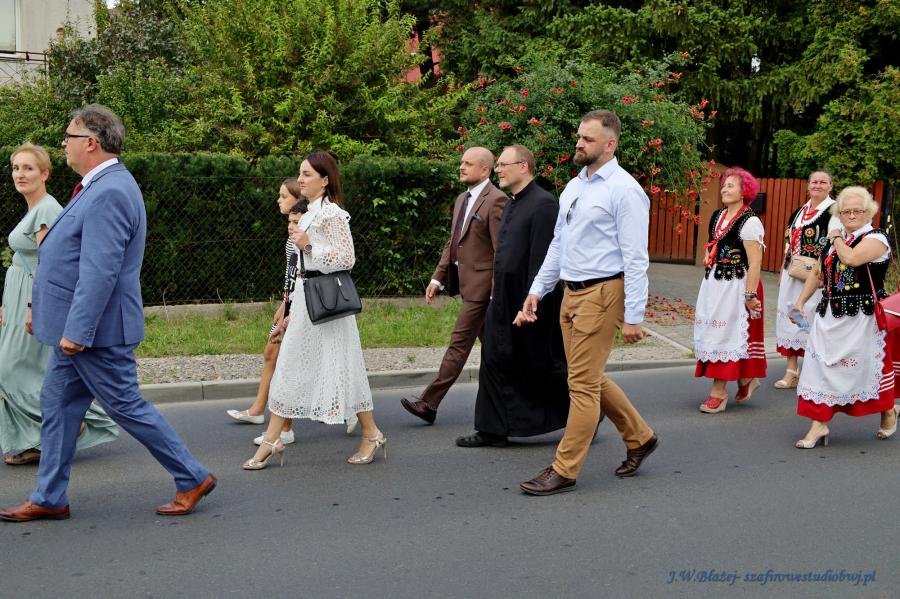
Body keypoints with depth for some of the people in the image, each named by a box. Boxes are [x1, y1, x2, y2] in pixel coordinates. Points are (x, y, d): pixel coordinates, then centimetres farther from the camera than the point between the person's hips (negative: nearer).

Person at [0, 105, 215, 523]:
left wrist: (77, 331, -25)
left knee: (127, 407, 0)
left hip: (95, 330, -10)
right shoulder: (101, 186, 12)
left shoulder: (109, 193, -22)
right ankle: (49, 499, 22)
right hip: (75, 327, 10)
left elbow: (99, 273, -27)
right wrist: (47, 312, 22)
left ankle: (193, 479, 12)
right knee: (58, 407, 13)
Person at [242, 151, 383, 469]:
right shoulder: (309, 213, 14)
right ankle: (271, 441, 10)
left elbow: (347, 258, -17)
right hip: (306, 296, 9)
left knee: (338, 365, -2)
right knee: (289, 365, 7)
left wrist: (309, 245, -21)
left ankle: (372, 434, 13)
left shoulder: (332, 213, -13)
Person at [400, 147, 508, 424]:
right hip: (466, 281, 9)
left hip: (481, 283, -9)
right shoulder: (462, 199, 15)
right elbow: (452, 243, 19)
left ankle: (429, 403, -4)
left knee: (459, 343, -6)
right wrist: (438, 278, 13)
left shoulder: (496, 200, -14)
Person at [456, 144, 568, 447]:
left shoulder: (543, 204, -17)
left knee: (544, 367, 3)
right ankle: (493, 430, 18)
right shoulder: (511, 205, 13)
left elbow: (542, 260, -22)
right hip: (503, 302, 9)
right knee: (495, 363, 10)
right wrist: (497, 296, 18)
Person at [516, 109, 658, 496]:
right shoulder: (573, 187, 13)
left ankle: (564, 471, 6)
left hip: (603, 293, -8)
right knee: (592, 379, 16)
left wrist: (634, 316, -16)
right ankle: (639, 437, 34)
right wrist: (537, 291, 15)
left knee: (583, 383, -3)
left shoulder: (624, 190, -12)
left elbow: (636, 257, -14)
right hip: (571, 293, 8)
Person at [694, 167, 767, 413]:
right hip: (713, 283, 8)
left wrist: (750, 295, -19)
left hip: (736, 286, -8)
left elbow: (755, 262, -16)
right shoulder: (717, 216, 12)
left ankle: (719, 391, 5)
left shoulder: (750, 221, -12)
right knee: (710, 331, 8)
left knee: (725, 335, -3)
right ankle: (745, 380, 22)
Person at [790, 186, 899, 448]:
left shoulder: (875, 238, -8)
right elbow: (817, 273, 21)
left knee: (867, 365, 5)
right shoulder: (832, 239, 14)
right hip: (829, 316, 6)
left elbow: (851, 258, -26)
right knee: (821, 365, 0)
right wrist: (800, 301, 14)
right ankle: (819, 425, 4)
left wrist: (837, 238, -8)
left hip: (862, 317, -6)